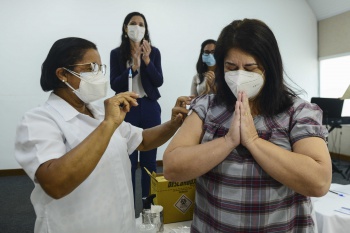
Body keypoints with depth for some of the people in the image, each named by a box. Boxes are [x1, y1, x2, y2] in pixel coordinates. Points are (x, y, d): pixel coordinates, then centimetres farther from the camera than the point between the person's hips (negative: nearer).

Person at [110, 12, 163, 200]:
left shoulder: (154, 52, 3)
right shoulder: (116, 53, 1)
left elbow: (159, 82, -3)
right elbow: (114, 85, -6)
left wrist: (147, 60, -16)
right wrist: (134, 66, -18)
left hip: (150, 108, 1)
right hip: (127, 110, -1)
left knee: (149, 159, 8)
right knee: (128, 161, 4)